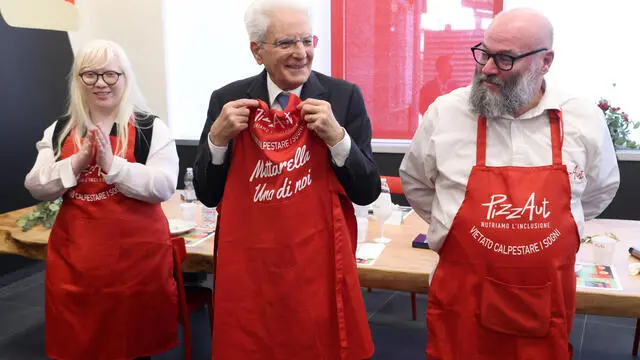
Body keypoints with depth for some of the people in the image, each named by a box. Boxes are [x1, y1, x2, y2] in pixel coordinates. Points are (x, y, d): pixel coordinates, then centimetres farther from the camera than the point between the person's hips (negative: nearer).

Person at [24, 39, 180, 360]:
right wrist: (77, 162, -12)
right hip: (74, 257, 3)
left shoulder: (150, 128, -3)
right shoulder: (59, 130, 8)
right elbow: (36, 188, 4)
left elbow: (164, 186, -12)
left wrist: (112, 164, -22)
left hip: (137, 255, -2)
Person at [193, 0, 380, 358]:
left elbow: (367, 193, -4)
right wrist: (218, 136, -13)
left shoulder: (344, 96, -5)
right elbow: (208, 195, 3)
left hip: (318, 268, -1)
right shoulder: (228, 100, -1)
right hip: (247, 269, 1)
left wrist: (336, 136, -18)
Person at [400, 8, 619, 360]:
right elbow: (414, 181, 9)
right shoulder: (445, 112, -8)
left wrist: (557, 229, 12)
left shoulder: (585, 120, -5)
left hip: (547, 299, 2)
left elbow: (602, 188, 16)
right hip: (462, 295, -1)